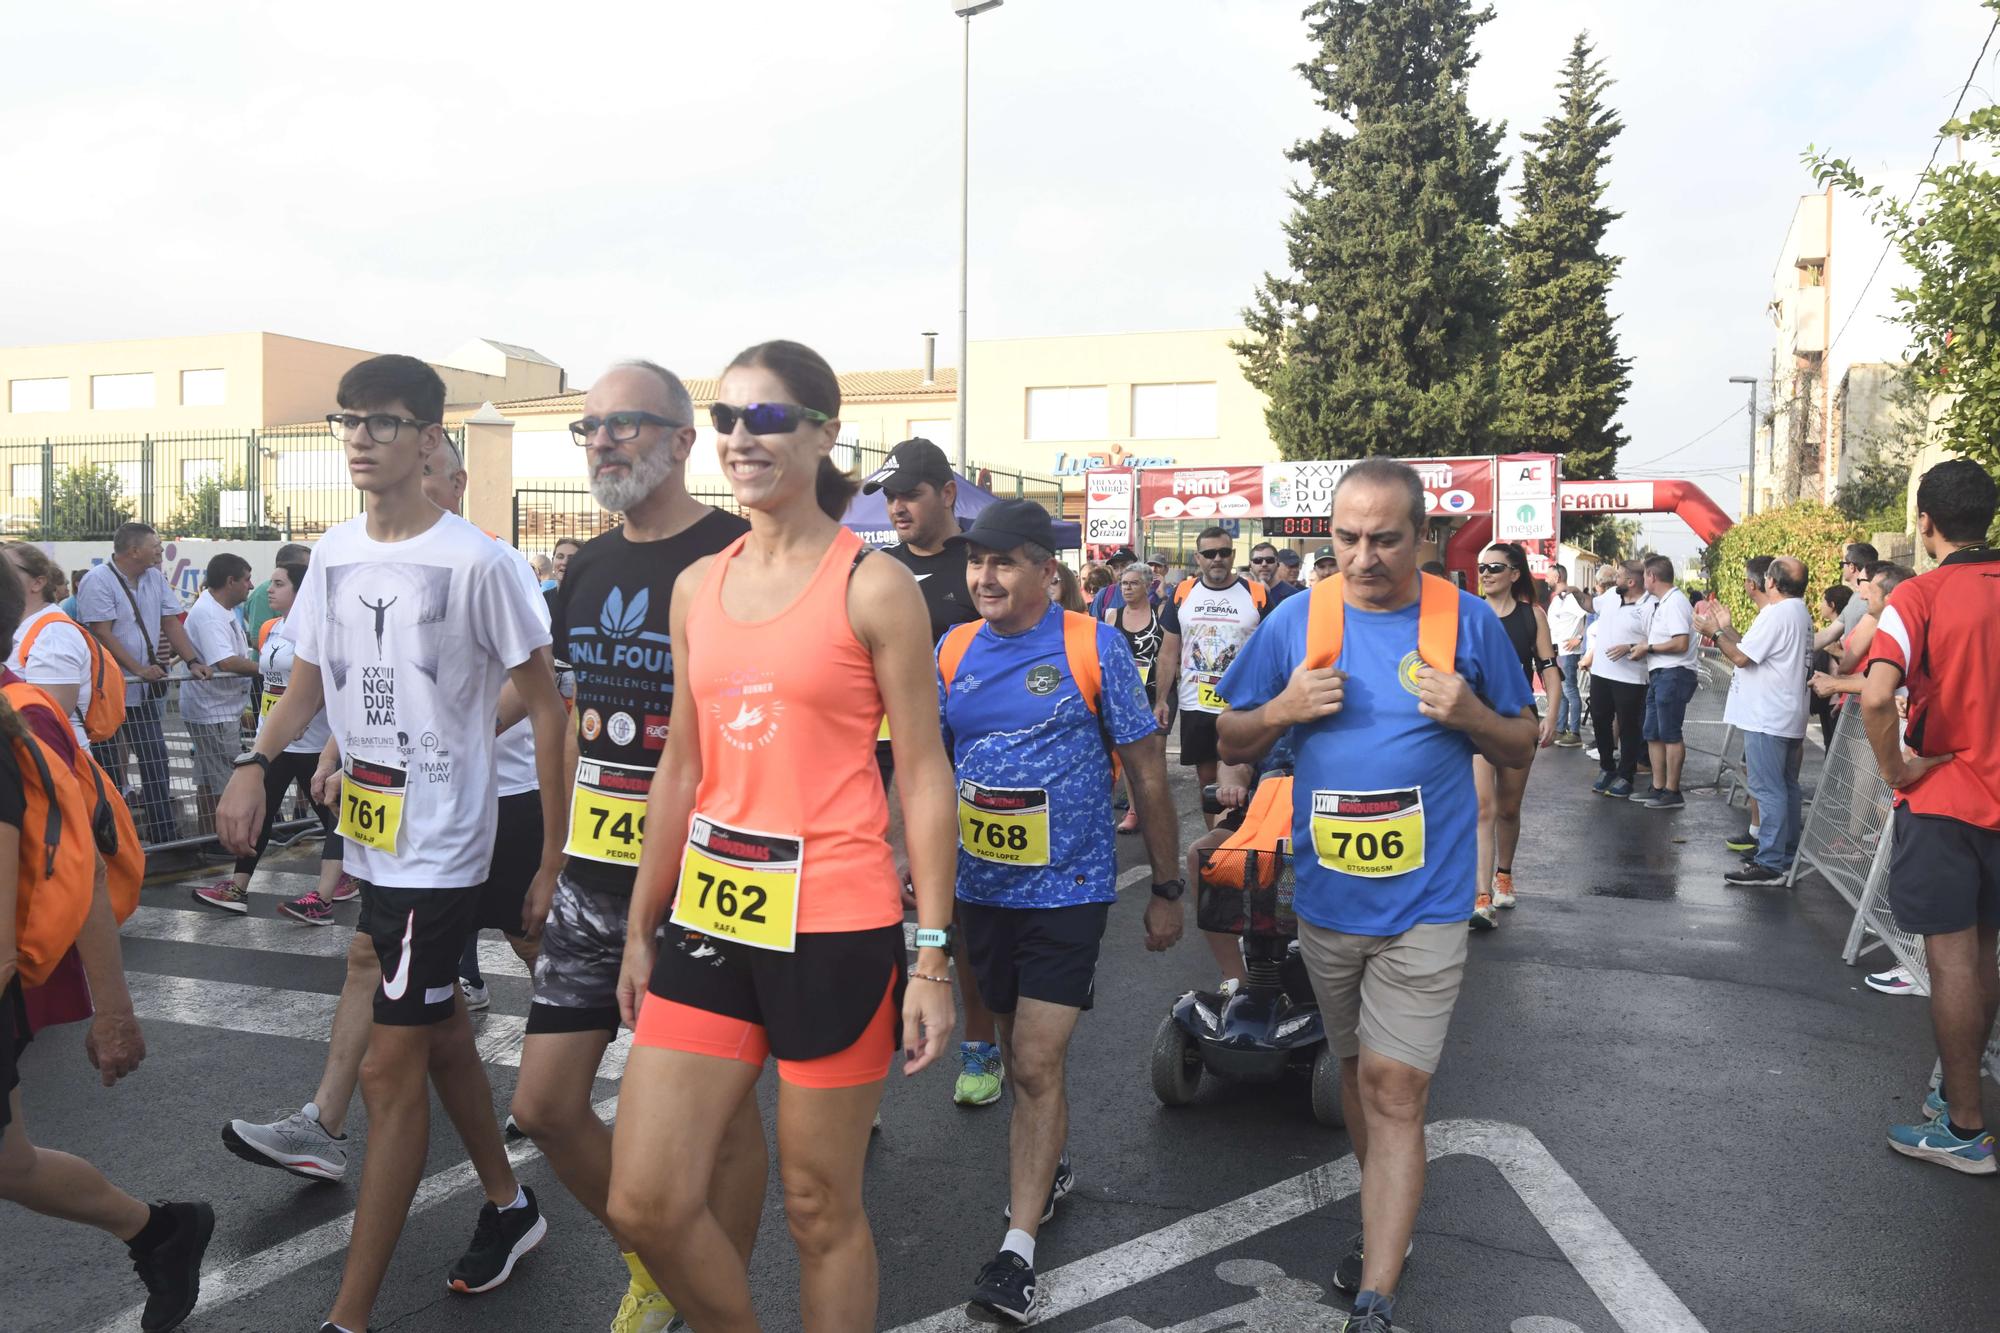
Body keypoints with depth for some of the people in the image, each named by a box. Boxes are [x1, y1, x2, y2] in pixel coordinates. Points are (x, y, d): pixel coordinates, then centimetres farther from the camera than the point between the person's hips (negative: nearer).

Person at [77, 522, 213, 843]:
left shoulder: (155, 578, 7)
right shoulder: (98, 581, -14)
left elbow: (171, 622, 8)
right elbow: (102, 634, -19)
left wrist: (192, 661, -3)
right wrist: (139, 669, -22)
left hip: (143, 689, 7)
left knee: (154, 759, 8)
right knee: (111, 766, 1)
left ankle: (163, 832, 14)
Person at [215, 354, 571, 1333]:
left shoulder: (475, 563, -15)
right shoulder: (334, 555, 6)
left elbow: (545, 708, -11)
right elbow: (310, 677, 15)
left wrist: (553, 857, -11)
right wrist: (255, 761, -6)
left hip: (442, 850, -8)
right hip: (371, 842, 8)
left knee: (390, 1069, -3)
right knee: (439, 1033, 20)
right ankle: (508, 1205, 40)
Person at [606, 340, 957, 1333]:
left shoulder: (873, 587, -7)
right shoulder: (697, 587, 9)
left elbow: (923, 775, -7)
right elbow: (681, 771, 14)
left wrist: (931, 957, -10)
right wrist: (641, 930, 14)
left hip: (832, 925, -5)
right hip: (710, 915, 6)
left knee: (819, 1208, 9)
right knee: (644, 1203, 7)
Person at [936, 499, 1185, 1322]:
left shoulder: (1094, 649, -10)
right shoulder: (951, 655, 1)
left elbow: (1147, 774, -5)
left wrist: (1167, 889, -3)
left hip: (1067, 890, -4)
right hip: (981, 889, 5)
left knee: (1037, 1066, -6)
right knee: (1018, 1051, 19)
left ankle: (1017, 1251, 3)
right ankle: (1050, 1169, 42)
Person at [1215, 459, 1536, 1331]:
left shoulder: (1466, 621, -4)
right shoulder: (1296, 620, -1)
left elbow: (1523, 748, 5)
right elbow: (1230, 743, 5)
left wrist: (1472, 716, -16)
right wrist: (1283, 710, -15)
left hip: (1423, 901, -3)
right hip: (1326, 897, 3)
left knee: (1393, 1089, -5)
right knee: (1357, 1071, 19)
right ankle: (1388, 1222, 41)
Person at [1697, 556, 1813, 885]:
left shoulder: (1776, 614, -18)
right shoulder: (1800, 612, 14)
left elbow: (1741, 657, -17)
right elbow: (1753, 649, 14)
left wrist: (1715, 632, -4)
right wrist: (1727, 628, 17)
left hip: (1766, 718, -11)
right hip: (1788, 717, 11)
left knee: (1768, 789, -8)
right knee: (1787, 787, 16)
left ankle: (1770, 863, -7)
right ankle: (1787, 854, 24)